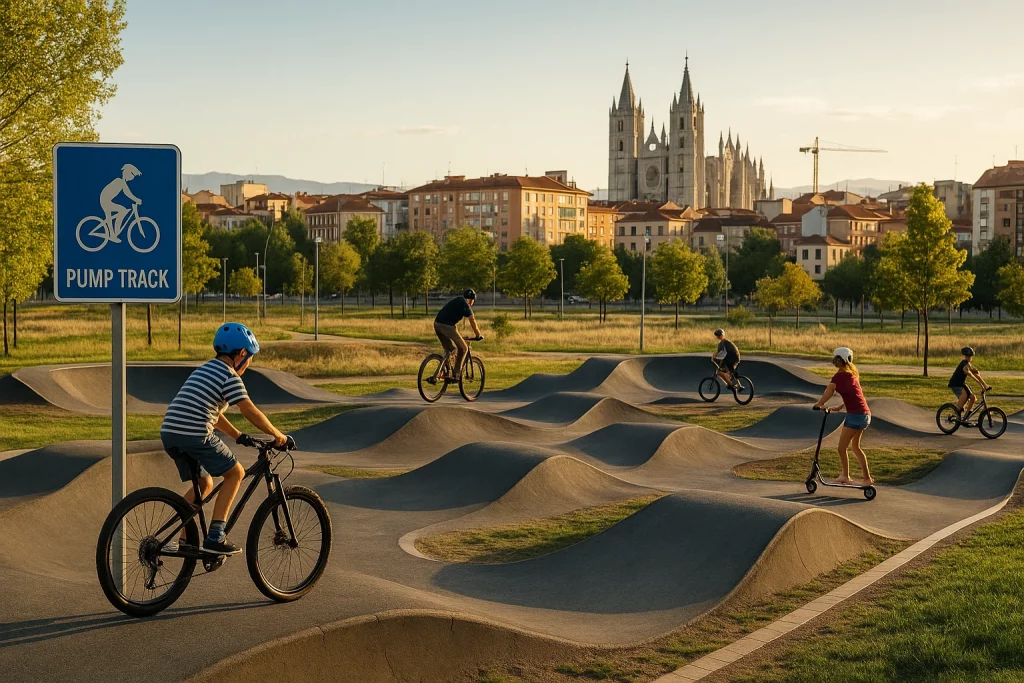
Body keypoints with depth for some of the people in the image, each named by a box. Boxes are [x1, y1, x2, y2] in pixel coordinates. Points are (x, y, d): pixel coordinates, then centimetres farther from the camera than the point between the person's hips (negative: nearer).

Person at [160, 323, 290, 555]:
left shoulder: (204, 370, 24)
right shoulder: (230, 377, -4)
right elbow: (250, 412, -9)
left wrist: (238, 436, 32)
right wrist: (278, 435, 2)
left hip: (169, 433, 9)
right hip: (195, 435, -9)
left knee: (204, 484, 22)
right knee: (236, 473, 7)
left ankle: (182, 539, 17)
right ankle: (215, 537, 1)